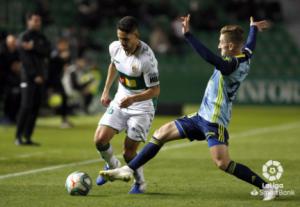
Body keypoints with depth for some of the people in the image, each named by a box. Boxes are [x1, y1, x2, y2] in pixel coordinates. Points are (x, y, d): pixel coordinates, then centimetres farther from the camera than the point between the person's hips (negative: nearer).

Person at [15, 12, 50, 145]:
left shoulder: (41, 38, 16)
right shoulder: (24, 37, -3)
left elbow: (47, 52, -1)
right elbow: (25, 58, -11)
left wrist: (34, 47, -17)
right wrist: (34, 75, -16)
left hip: (40, 77, 6)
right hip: (28, 76, -6)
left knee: (35, 107, 3)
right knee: (26, 106, -12)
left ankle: (27, 136, 5)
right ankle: (18, 136, -9)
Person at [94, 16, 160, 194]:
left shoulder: (146, 58, -28)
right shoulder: (115, 48, -8)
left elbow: (155, 90, -23)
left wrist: (133, 99, -36)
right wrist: (106, 91, 18)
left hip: (142, 106, -6)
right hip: (120, 101, 6)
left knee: (129, 151, -6)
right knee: (100, 139, -8)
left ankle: (140, 184, 22)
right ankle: (113, 166, 24)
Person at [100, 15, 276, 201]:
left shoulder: (233, 65, -22)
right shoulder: (246, 56, 5)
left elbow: (209, 57, -39)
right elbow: (250, 45, 29)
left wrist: (188, 34, -38)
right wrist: (254, 28, 50)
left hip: (215, 121, -10)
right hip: (203, 116, 10)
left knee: (223, 163, -22)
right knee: (161, 134, 11)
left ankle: (266, 187, -10)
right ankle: (128, 170, 17)